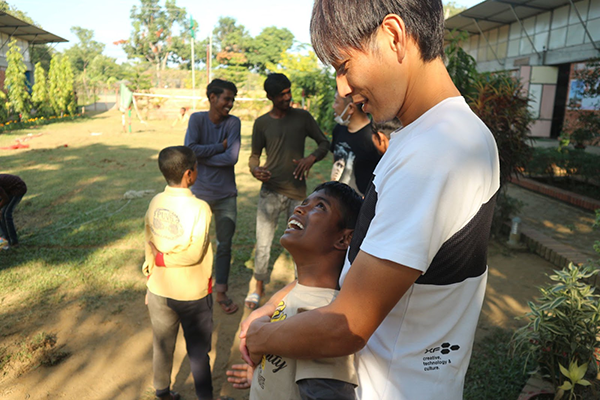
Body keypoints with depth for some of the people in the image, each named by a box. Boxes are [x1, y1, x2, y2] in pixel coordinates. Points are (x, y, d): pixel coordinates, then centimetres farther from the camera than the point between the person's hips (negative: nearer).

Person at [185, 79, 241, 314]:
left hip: (225, 195, 1)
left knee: (225, 244, 9)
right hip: (199, 193, -1)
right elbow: (189, 150, -19)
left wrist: (202, 156, -11)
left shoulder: (233, 122, -3)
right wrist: (220, 146, -14)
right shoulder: (197, 119, -4)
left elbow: (232, 157, -15)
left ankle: (221, 293, 24)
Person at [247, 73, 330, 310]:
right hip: (270, 191, 0)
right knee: (262, 244, 0)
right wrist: (255, 170, -13)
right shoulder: (262, 123, 4)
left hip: (297, 192, 0)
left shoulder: (303, 117, 4)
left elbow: (324, 143, 8)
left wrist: (311, 158, -12)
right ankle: (259, 287, 21)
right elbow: (255, 155, 10)